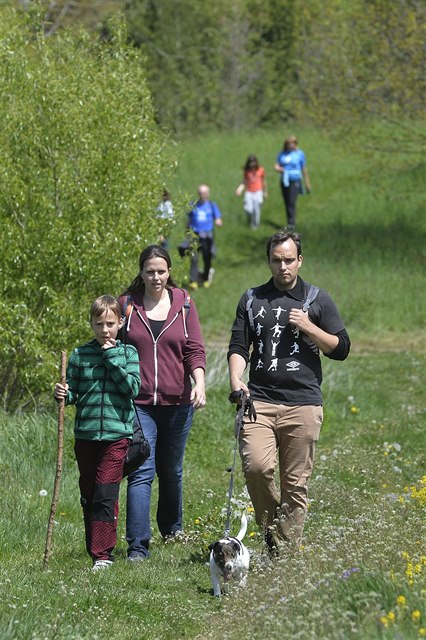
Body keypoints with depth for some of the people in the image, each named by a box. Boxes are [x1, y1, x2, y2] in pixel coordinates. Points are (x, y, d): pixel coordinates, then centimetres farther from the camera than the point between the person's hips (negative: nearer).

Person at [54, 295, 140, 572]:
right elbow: (73, 392, 10)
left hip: (116, 434, -3)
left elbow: (132, 388, -9)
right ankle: (96, 549, 20)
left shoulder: (128, 353, 3)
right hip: (85, 434, 3)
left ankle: (103, 554, -8)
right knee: (88, 495, 9)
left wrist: (112, 359, -12)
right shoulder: (80, 355, 6)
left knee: (105, 494, -10)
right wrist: (63, 394, -12)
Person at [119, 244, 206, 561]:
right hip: (138, 403, -2)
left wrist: (199, 382, -15)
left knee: (171, 470, 16)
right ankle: (138, 546, -14)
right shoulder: (126, 304, 2)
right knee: (141, 472, -11)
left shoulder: (183, 303, 5)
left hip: (177, 402, 2)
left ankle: (172, 529, 38)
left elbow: (194, 349, 2)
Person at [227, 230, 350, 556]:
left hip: (303, 403, 0)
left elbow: (341, 349, 10)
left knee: (296, 481, -1)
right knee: (256, 465, -20)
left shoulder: (318, 299, 11)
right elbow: (238, 347, 11)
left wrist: (308, 327, -4)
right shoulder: (252, 299, 15)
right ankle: (271, 528, 3)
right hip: (259, 400, 1)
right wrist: (236, 379, -8)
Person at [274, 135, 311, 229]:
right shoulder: (282, 154, 11)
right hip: (284, 181, 4)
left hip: (295, 181, -4)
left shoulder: (299, 154, 3)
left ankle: (291, 223, -19)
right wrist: (278, 168, -14)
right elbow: (276, 165, 12)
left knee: (292, 202, -15)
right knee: (286, 203, 5)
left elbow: (304, 169, 7)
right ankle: (289, 223, 14)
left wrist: (307, 184, 8)